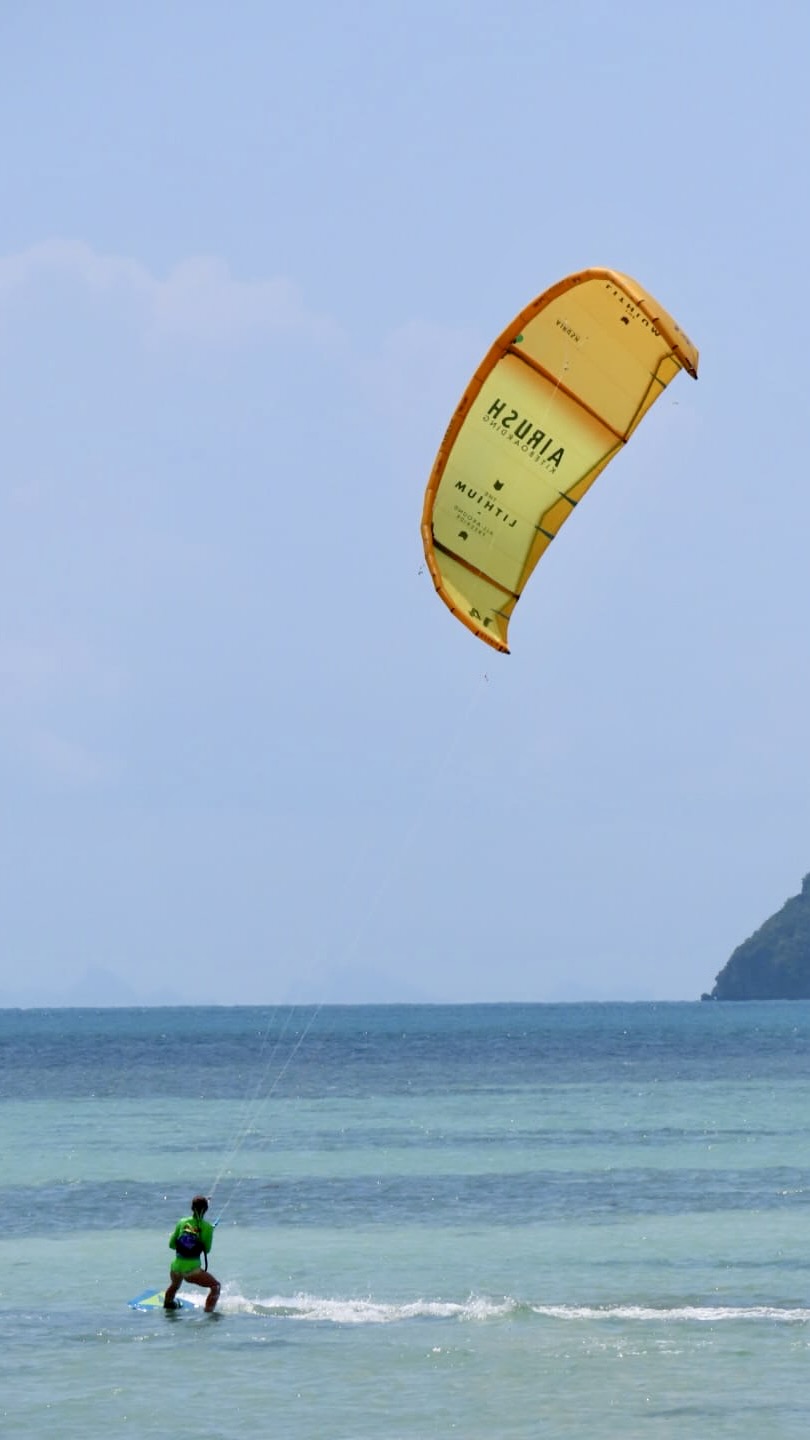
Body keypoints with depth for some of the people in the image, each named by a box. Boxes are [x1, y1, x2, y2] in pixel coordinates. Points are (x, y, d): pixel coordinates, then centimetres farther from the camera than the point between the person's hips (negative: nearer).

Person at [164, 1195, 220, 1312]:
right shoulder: (207, 1227, -6)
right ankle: (208, 1313, -2)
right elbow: (207, 1249, 1)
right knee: (215, 1286, 10)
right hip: (192, 1269, -5)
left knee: (174, 1286, 35)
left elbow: (172, 1244, 9)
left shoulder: (182, 1222, 3)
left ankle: (167, 1305, 59)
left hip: (176, 1267, 5)